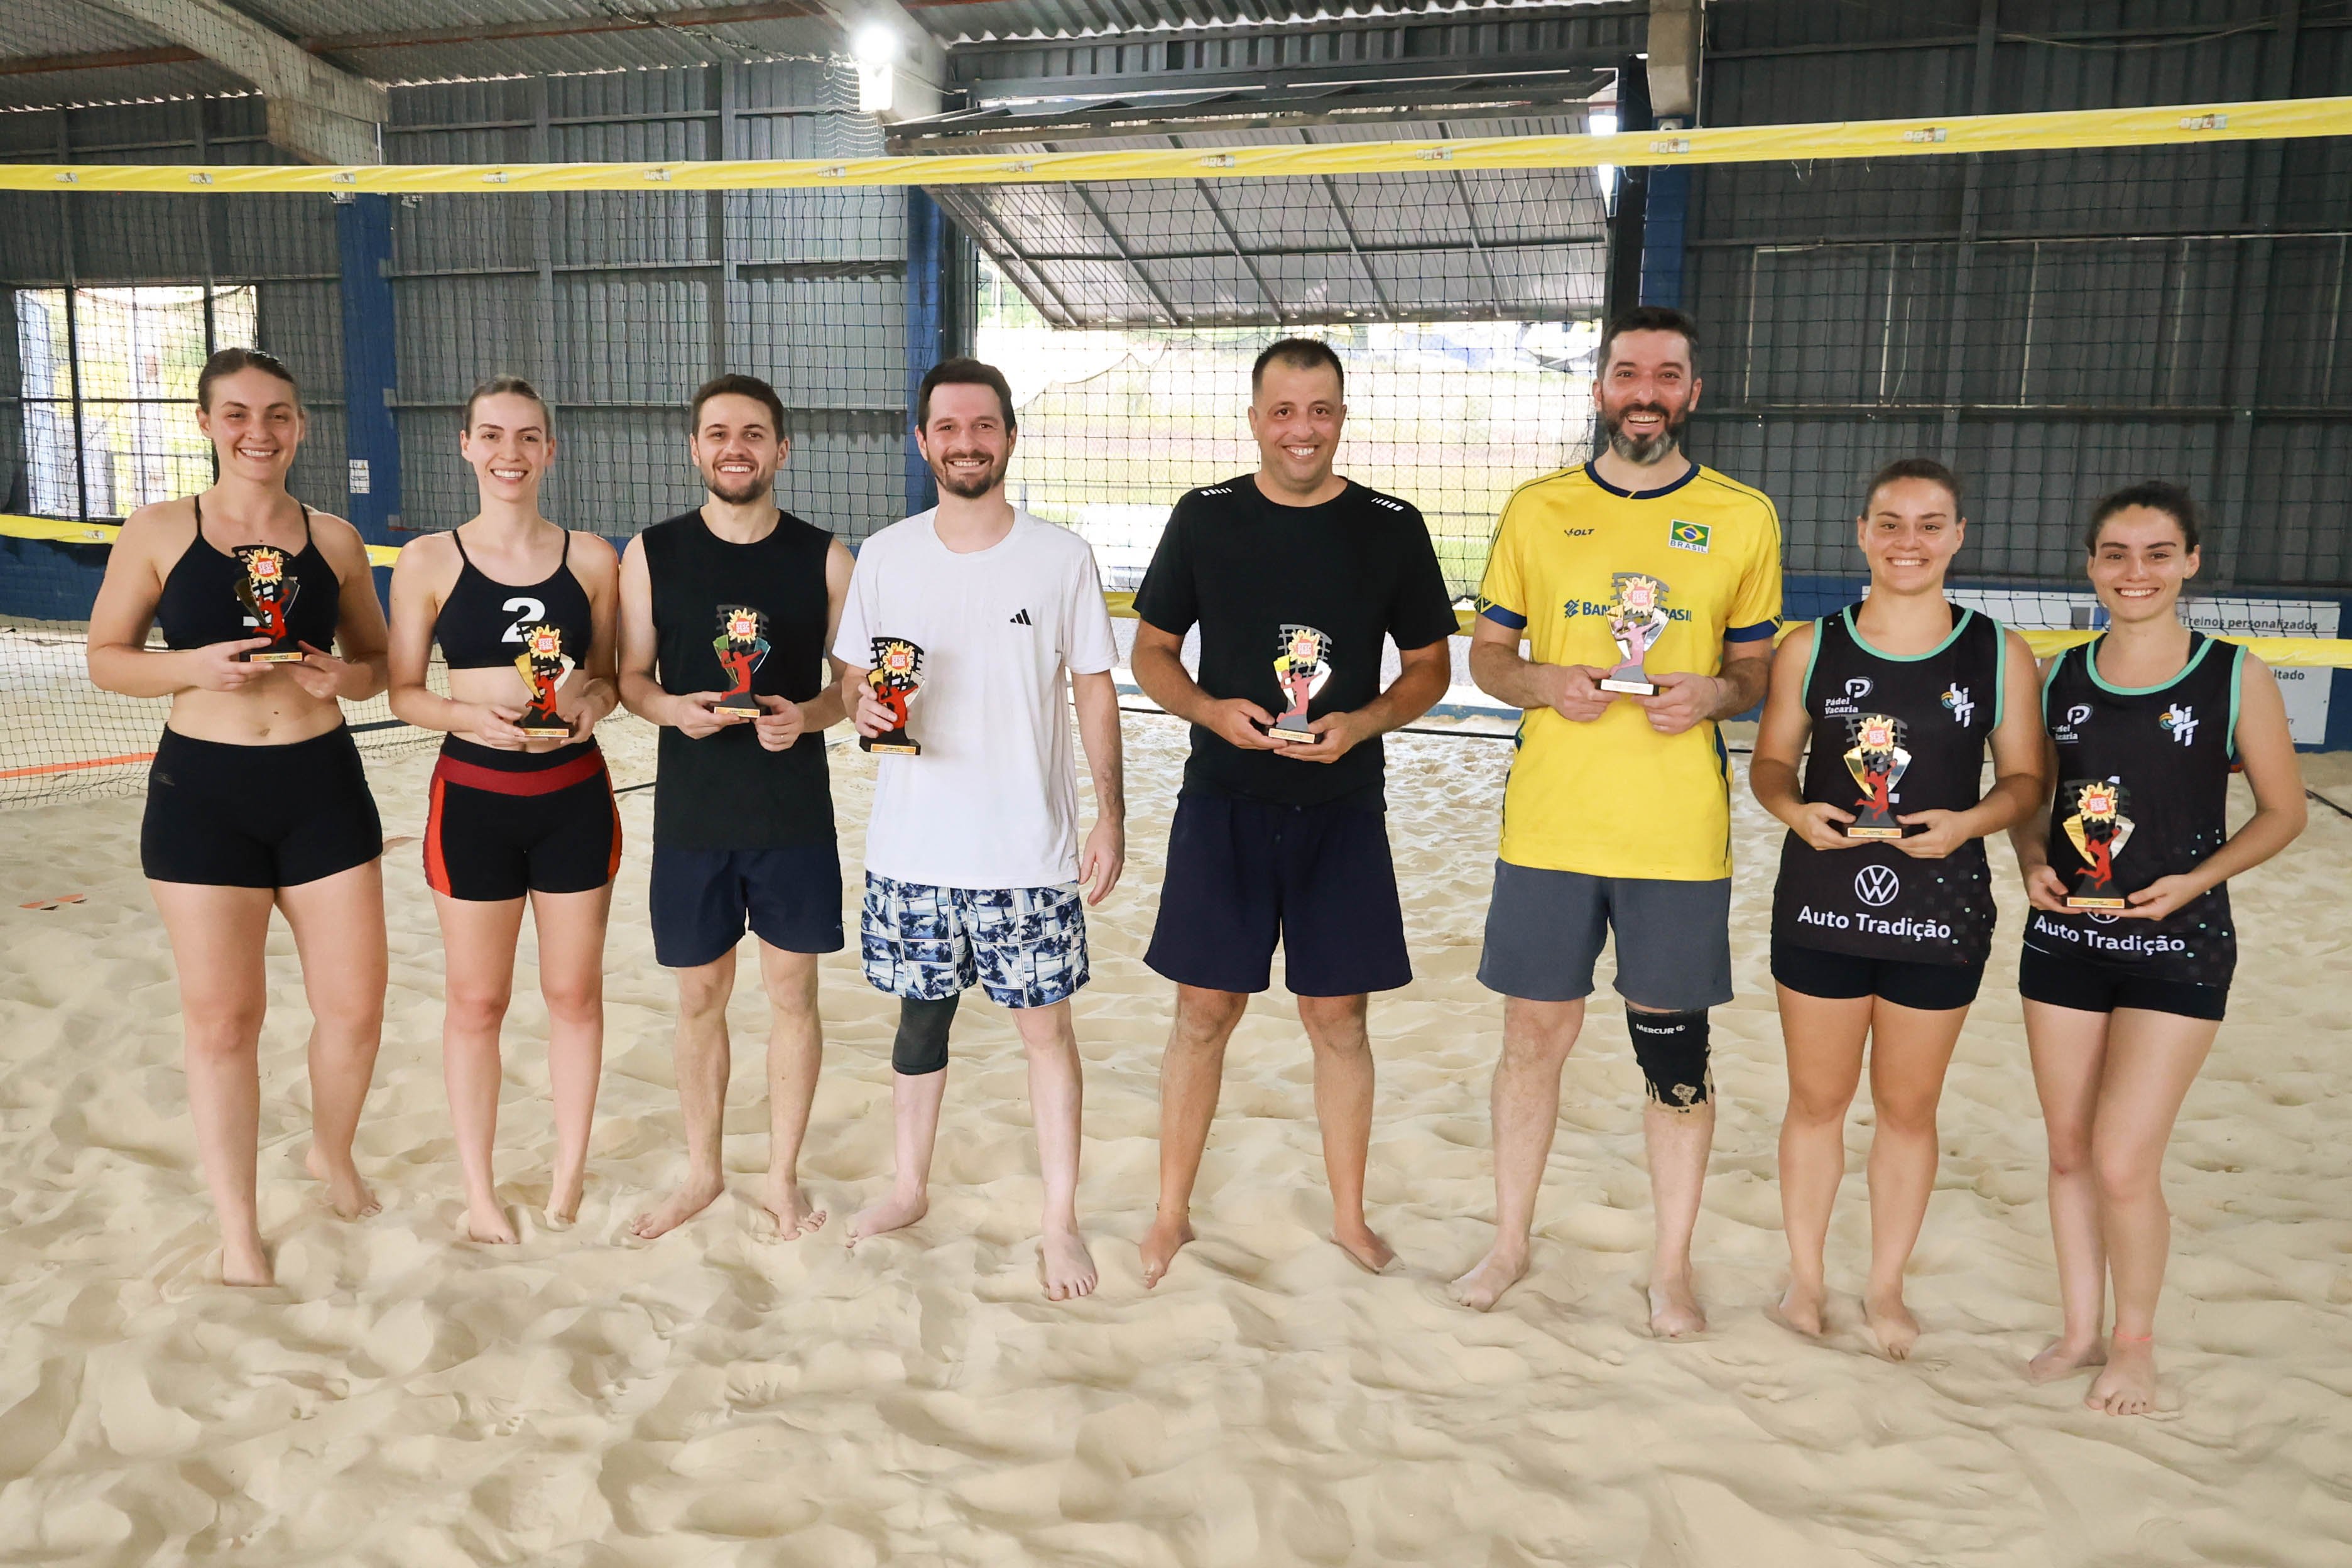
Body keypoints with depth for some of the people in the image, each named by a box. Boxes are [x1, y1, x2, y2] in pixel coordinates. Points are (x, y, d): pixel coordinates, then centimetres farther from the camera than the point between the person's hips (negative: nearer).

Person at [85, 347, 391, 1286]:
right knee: (222, 1019, 4)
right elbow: (105, 657, 3)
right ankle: (238, 1230, 20)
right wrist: (197, 666, -15)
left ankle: (332, 1153, 35)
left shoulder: (334, 539, 5)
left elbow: (377, 660, 14)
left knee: (355, 1006, 4)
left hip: (323, 787, 2)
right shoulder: (157, 532, 0)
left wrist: (345, 677, -9)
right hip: (203, 794, -1)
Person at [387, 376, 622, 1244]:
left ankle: (568, 1184, 26)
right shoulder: (429, 561, -1)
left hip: (575, 795, 1)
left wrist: (593, 702, -12)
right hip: (474, 798, -1)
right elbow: (403, 691, 1)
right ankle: (479, 1193, 24)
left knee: (575, 993, 10)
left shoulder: (591, 557, 2)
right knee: (476, 1001, 8)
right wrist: (469, 714, -18)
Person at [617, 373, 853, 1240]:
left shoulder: (823, 558, -1)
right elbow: (631, 678, 5)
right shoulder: (652, 554, 0)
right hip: (692, 813, 1)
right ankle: (702, 1171, 31)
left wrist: (806, 716, -17)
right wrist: (674, 709, -16)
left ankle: (783, 1176, 26)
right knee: (700, 994, 11)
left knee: (793, 990, 8)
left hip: (795, 813, 0)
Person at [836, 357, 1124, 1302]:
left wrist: (1112, 814, -4)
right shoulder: (884, 557, 3)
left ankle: (1061, 1222, 17)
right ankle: (909, 1189, 34)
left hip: (1029, 850, -2)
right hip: (912, 844, 2)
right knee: (920, 1015, 15)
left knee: (1045, 1023, 3)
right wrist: (866, 709, -15)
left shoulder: (1061, 557, -2)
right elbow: (851, 679, 9)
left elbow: (1094, 692, 1)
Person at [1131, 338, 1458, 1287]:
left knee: (1338, 1017, 7)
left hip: (1342, 810, 0)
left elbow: (1430, 668, 6)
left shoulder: (1391, 527, 0)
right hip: (1224, 806, 0)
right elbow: (1151, 653, 7)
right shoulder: (1205, 519, 1)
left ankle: (1349, 1214, 26)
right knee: (1205, 1010, 5)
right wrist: (1213, 712, -12)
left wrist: (1365, 722, -13)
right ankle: (1172, 1213, 21)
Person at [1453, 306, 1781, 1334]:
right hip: (1547, 822, 1)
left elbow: (1758, 670, 11)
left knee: (1675, 1051, 8)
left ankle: (1672, 1266, 26)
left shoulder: (1744, 519, 4)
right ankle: (1510, 1244, 29)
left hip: (1679, 834, 0)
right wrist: (1545, 684, -11)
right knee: (1533, 1035, 9)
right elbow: (1487, 655, 10)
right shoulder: (1537, 510, 5)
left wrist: (1714, 693, -12)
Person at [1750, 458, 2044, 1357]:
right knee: (1817, 1100, 12)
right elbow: (1772, 762, 6)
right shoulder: (1810, 648, 0)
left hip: (1940, 913, 0)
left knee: (1908, 1108, 13)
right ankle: (1805, 1276, 31)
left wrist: (1969, 821, -17)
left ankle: (1886, 1286, 33)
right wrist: (1795, 809, -15)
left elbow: (2025, 778, 4)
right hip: (1820, 907, 0)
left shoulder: (1999, 656, -1)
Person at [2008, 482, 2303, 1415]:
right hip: (2062, 940, 4)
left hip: (2178, 947, -3)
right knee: (2069, 1151, 12)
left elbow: (2283, 811, 0)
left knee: (2124, 1161, -6)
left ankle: (2136, 1343, 19)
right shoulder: (2060, 678, 4)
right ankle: (2082, 1330, 30)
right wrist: (2034, 864, -7)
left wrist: (2193, 881, -14)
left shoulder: (2235, 678, -5)